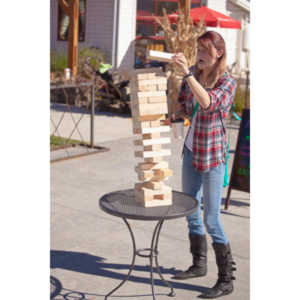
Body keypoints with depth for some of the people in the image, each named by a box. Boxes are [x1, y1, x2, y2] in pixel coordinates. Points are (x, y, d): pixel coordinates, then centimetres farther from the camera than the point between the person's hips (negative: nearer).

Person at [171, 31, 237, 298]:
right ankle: (199, 264, 35)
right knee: (191, 210, 17)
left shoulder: (228, 83, -14)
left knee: (211, 219, -6)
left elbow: (208, 103, -34)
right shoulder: (193, 75, 4)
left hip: (213, 156, -7)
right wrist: (170, 115, -4)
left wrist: (187, 73, -39)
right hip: (191, 150, 7)